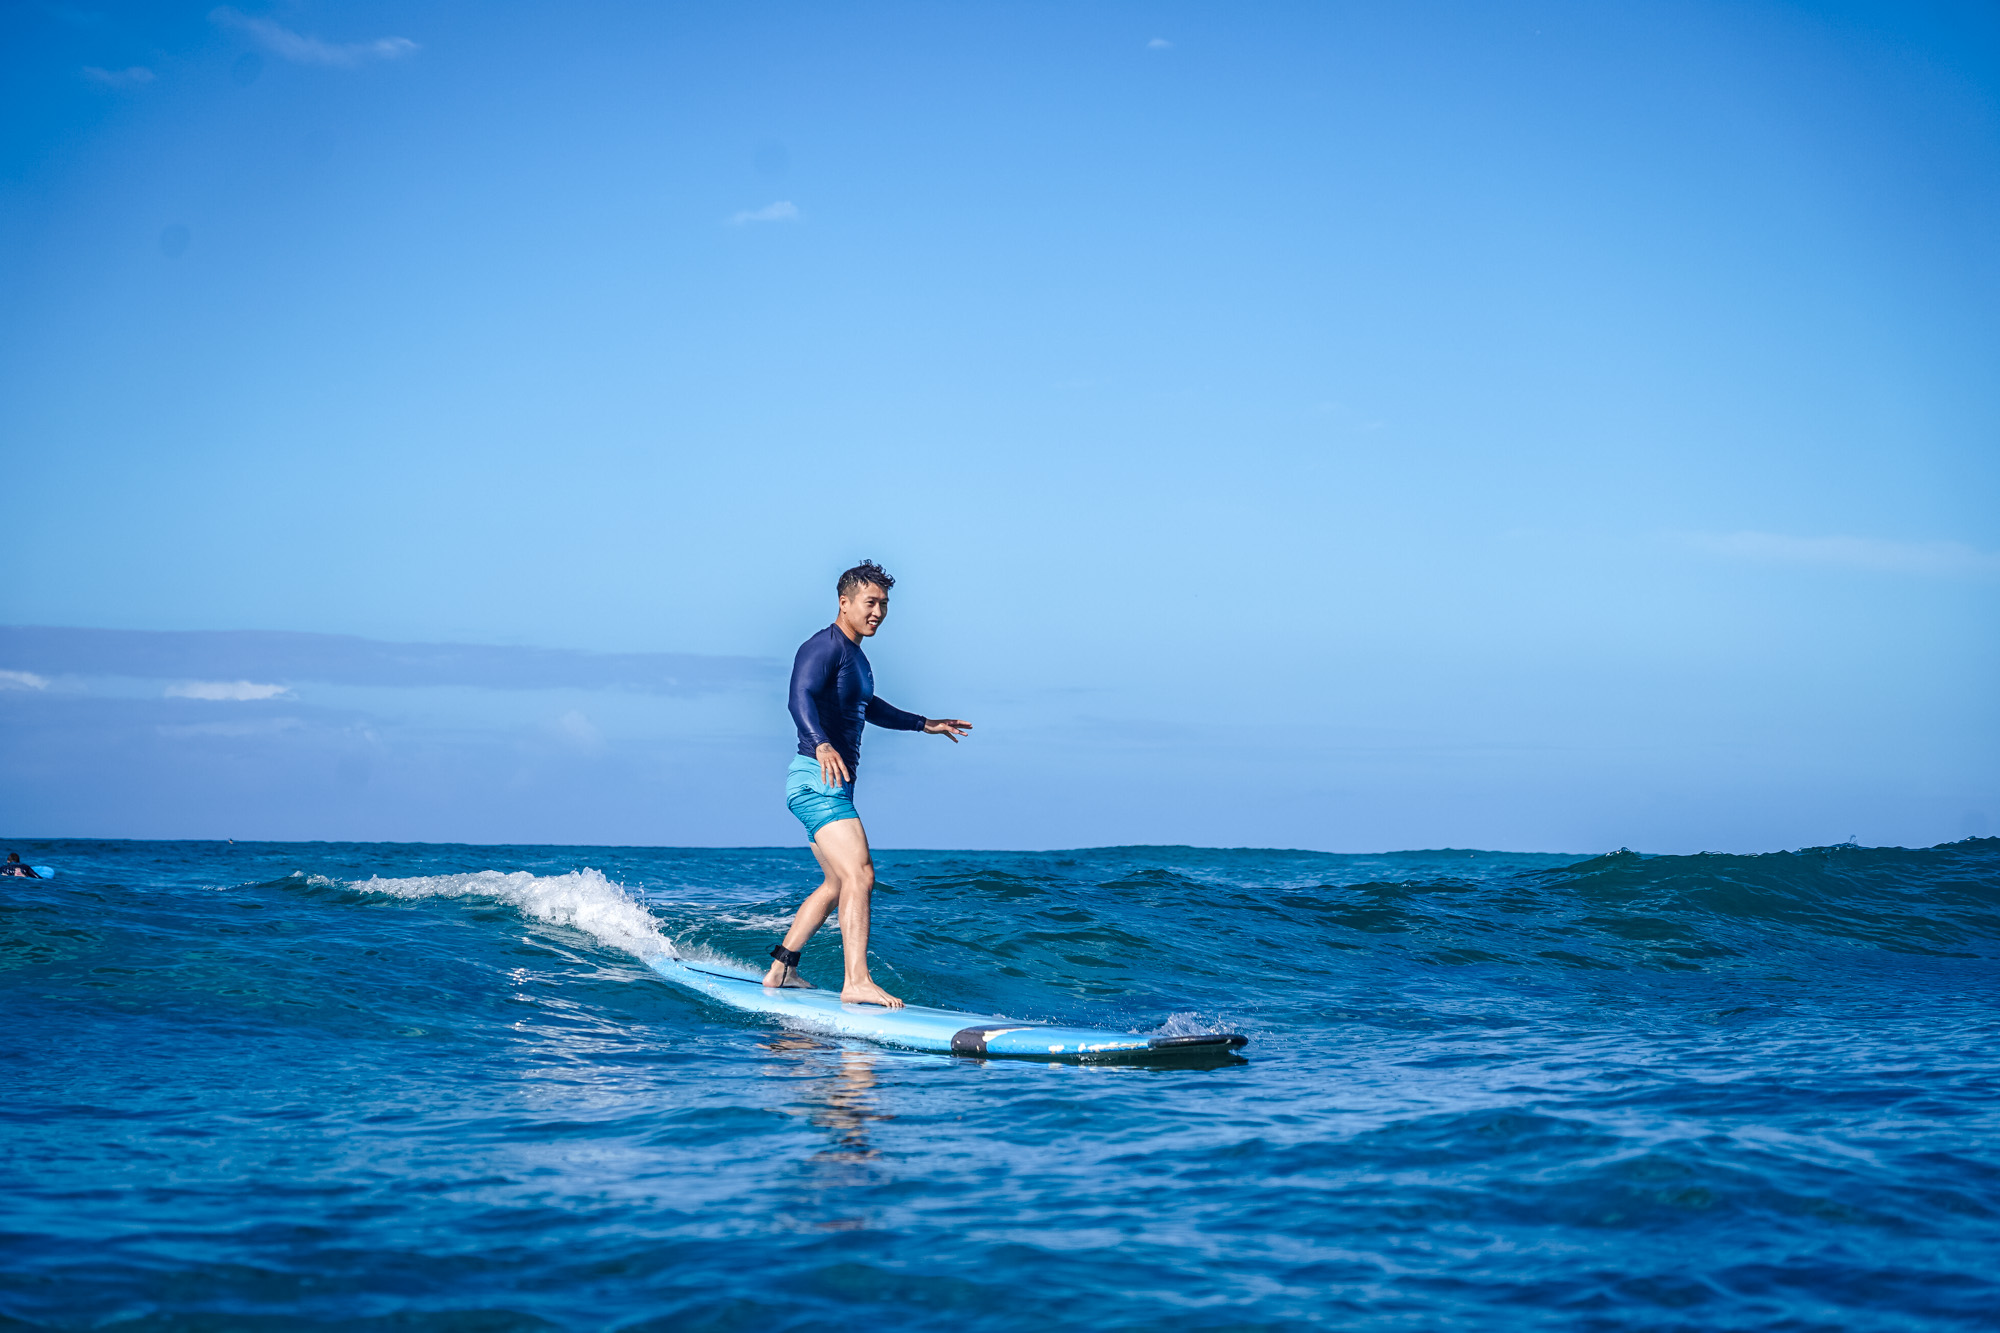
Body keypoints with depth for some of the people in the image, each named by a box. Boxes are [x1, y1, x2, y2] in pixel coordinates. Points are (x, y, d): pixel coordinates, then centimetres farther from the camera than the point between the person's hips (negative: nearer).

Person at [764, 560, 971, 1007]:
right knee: (859, 874, -20)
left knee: (838, 884, 20)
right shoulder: (824, 647, -12)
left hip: (834, 785, 11)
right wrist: (821, 745, -48)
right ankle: (856, 982, -25)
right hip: (817, 780, -11)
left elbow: (869, 707, 38)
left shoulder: (856, 656, 19)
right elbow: (800, 699, -30)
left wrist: (925, 724, 47)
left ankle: (780, 970, 26)